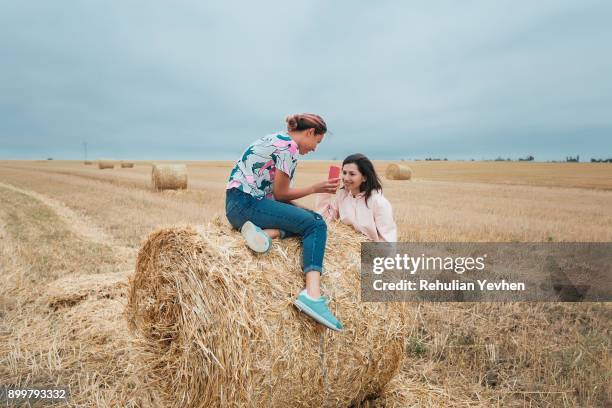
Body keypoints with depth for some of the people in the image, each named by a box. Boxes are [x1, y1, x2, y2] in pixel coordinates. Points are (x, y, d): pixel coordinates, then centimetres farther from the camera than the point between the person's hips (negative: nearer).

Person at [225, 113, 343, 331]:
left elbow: (275, 192, 19)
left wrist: (302, 210, 14)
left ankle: (265, 232, -16)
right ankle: (312, 294, -30)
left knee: (308, 219, 6)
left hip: (237, 205, 10)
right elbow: (280, 193, -6)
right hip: (245, 203, -10)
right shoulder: (289, 146, -8)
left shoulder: (277, 139, 22)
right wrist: (316, 188, 6)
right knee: (315, 224, -15)